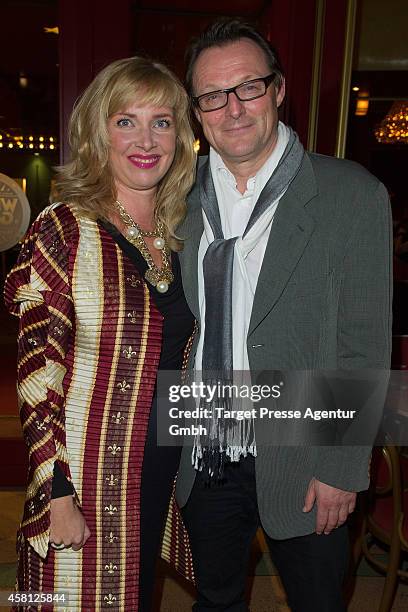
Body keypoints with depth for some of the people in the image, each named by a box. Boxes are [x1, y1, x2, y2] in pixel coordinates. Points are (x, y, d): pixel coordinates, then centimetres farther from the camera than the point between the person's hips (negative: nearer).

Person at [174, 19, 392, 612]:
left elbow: (363, 349, -11)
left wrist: (341, 468, -11)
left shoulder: (352, 195, -11)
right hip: (202, 458, 4)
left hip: (300, 464, -3)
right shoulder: (182, 197, 0)